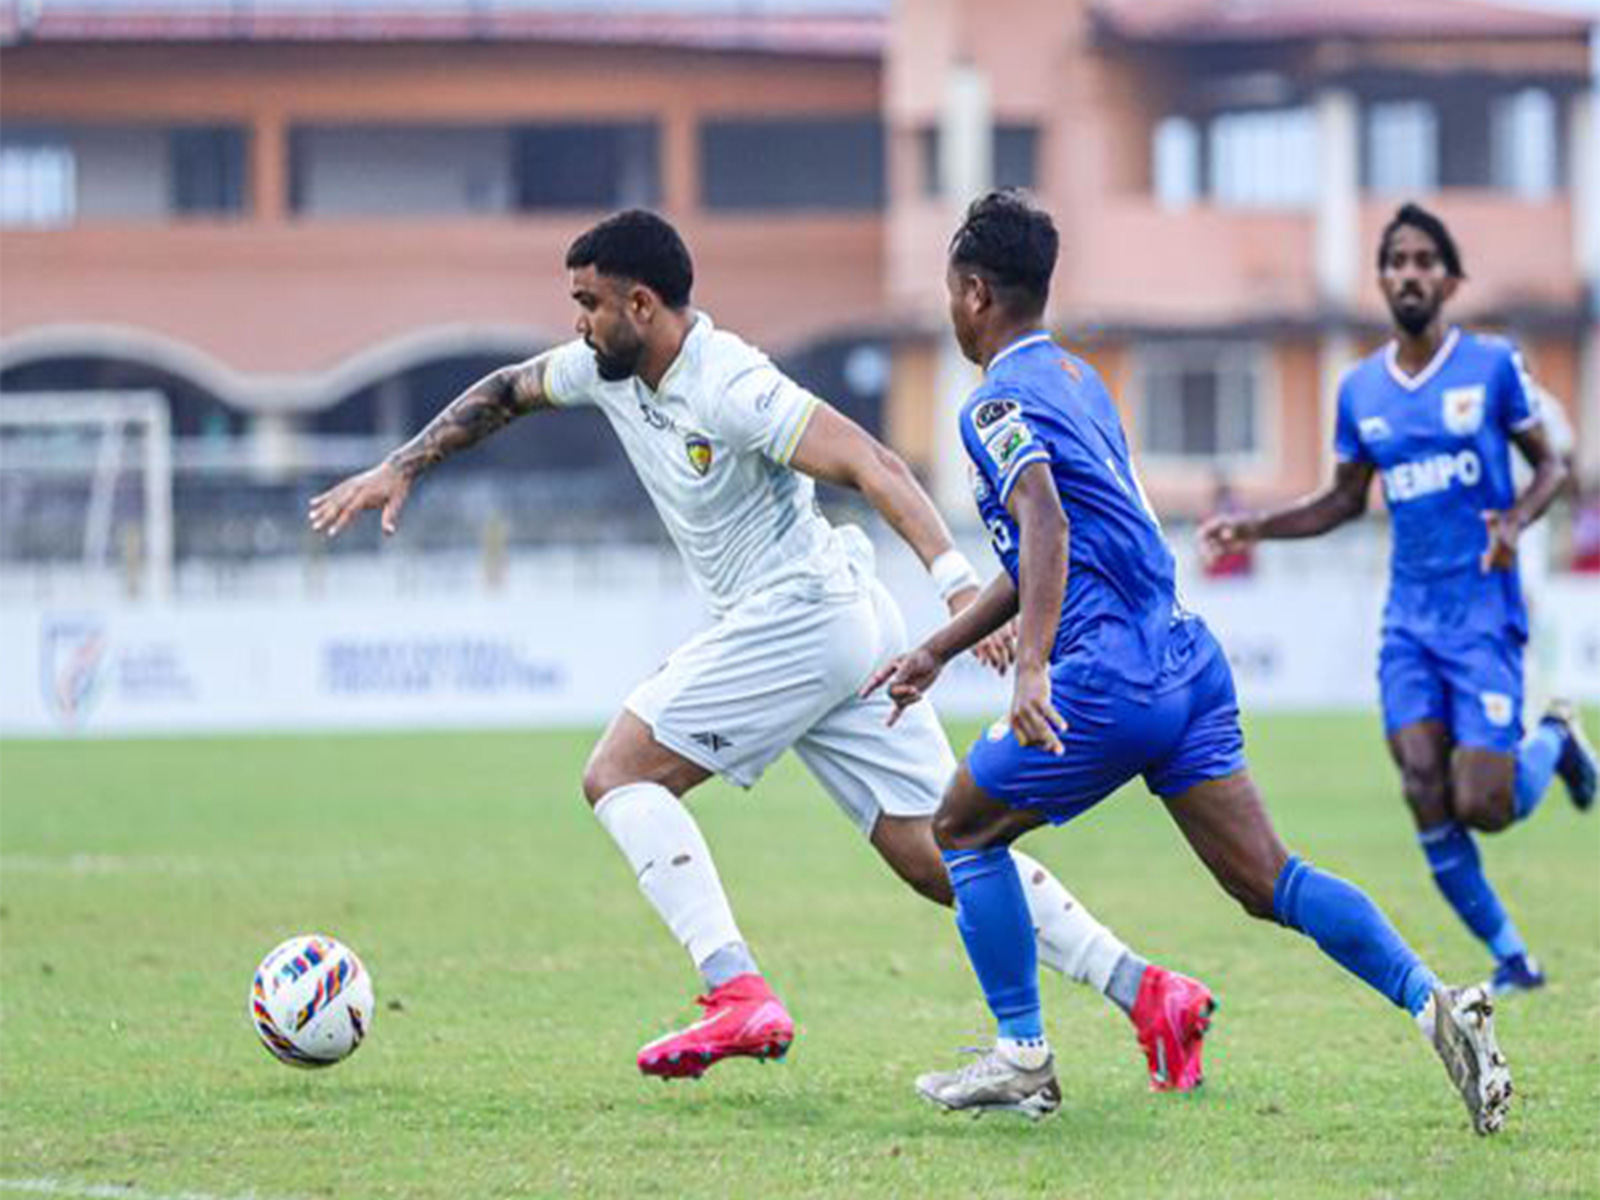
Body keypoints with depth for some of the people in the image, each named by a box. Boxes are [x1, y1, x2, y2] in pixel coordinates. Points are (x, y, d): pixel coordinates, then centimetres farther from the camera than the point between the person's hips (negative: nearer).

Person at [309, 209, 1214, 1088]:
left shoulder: (729, 385, -18)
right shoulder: (608, 368, 9)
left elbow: (869, 464, -25)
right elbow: (503, 394, 27)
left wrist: (959, 580, -35)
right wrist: (400, 470, 20)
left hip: (803, 612, -9)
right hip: (850, 625, 9)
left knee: (619, 774, -6)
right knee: (936, 861, 4)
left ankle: (739, 996, -16)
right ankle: (1149, 993, -2)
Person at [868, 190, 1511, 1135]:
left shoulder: (999, 405, -8)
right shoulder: (1080, 379, 22)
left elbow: (1046, 525, -28)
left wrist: (1030, 669, -37)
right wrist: (938, 653, 36)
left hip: (1107, 684, -8)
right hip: (1187, 660, 8)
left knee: (964, 831, 13)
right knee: (1267, 881, 1)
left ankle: (1023, 1058, 11)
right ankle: (1431, 999, -18)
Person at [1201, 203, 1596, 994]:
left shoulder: (1492, 365, -3)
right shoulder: (1360, 390, 8)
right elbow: (1346, 500, 21)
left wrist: (1516, 520, -17)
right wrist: (1254, 529, 8)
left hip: (1484, 611, -4)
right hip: (1409, 620, 4)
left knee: (1484, 807, -12)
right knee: (1426, 799, -9)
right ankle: (1510, 959, 5)